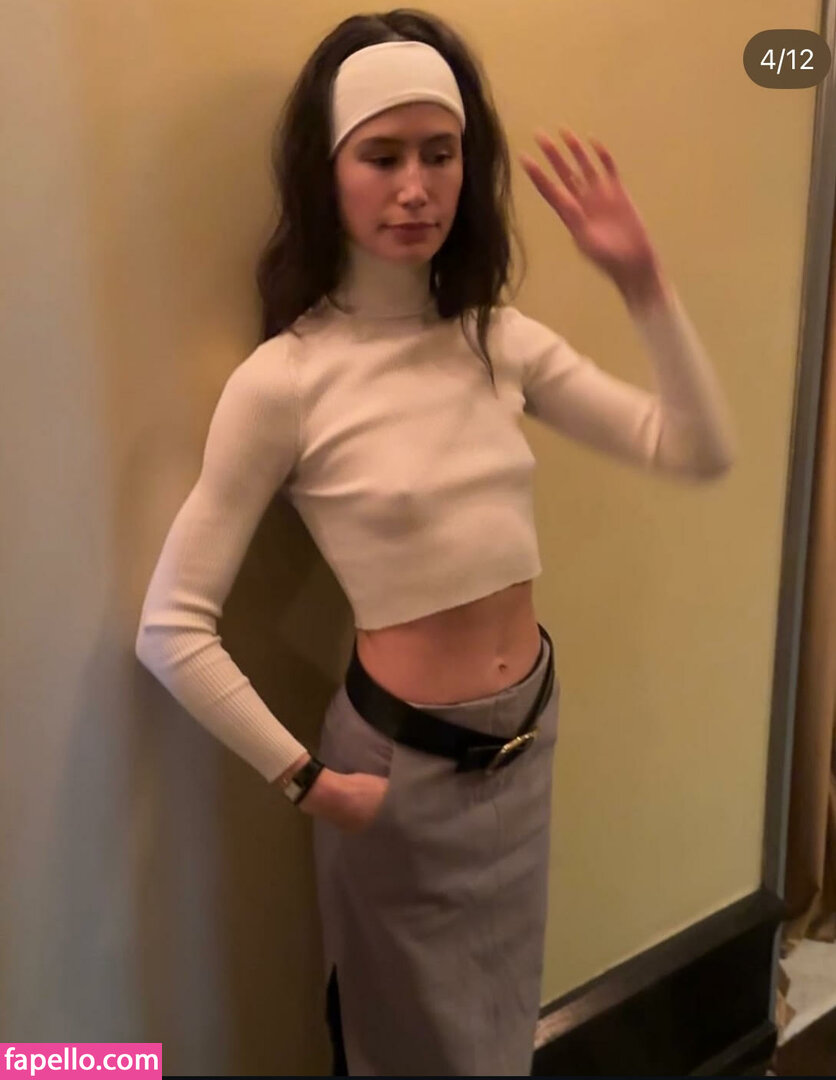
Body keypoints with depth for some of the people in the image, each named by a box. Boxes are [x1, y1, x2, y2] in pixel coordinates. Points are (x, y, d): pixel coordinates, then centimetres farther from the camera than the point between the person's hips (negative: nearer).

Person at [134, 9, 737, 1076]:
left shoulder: (502, 340, -2)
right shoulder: (284, 380, -19)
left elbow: (699, 451, -4)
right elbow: (172, 631, -17)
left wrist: (642, 280, -14)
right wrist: (308, 779, -13)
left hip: (528, 739, 5)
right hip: (402, 763, -5)